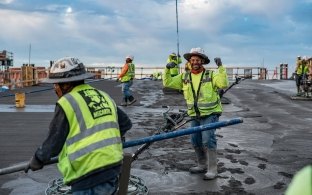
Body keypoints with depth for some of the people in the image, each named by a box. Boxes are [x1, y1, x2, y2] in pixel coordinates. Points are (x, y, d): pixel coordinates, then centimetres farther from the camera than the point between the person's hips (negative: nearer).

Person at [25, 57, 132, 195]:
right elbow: (126, 123, 19)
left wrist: (37, 160, 14)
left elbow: (53, 142, -4)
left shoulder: (67, 102, -9)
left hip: (89, 178, -7)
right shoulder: (104, 97, 11)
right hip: (113, 170, 7)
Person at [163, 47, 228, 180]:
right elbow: (167, 83, 6)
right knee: (195, 141, 11)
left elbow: (224, 84, -24)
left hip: (210, 114, -5)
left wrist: (221, 67, -29)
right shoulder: (184, 77, 4)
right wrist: (167, 70, -7)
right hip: (195, 116, 5)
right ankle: (202, 165, 29)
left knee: (208, 140, -14)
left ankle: (212, 170, -3)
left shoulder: (211, 75, -8)